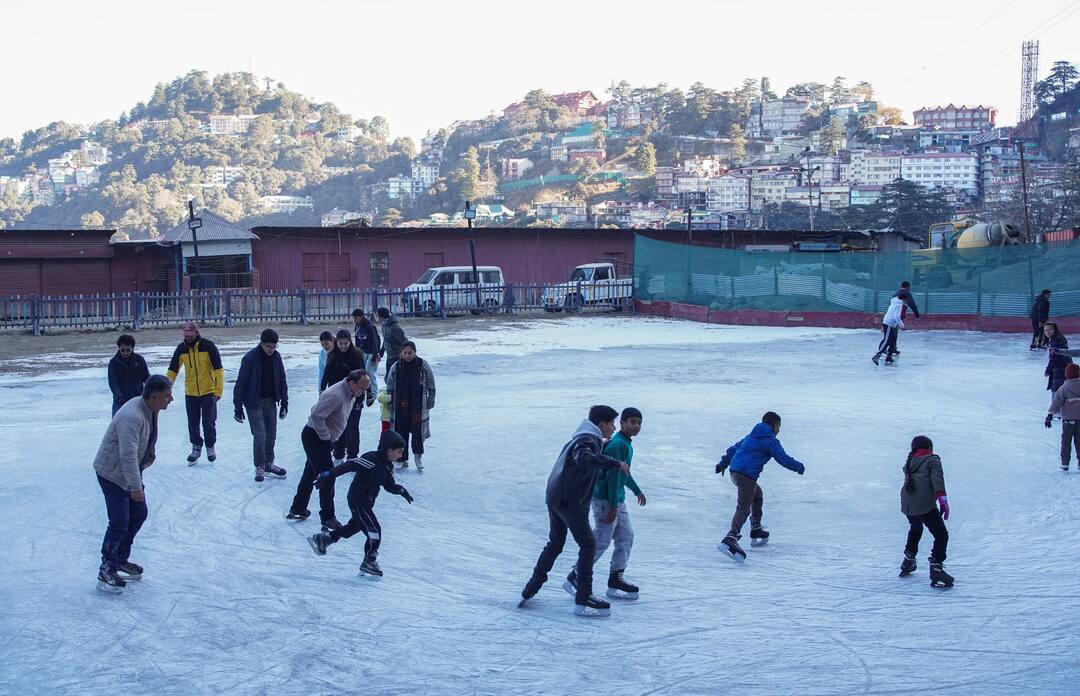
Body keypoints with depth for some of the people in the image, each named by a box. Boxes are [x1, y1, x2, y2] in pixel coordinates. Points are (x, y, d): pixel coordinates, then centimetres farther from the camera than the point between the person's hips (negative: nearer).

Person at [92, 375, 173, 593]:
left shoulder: (151, 410, -2)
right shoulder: (132, 417, -33)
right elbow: (128, 456, -36)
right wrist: (135, 487, -35)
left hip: (131, 470, 10)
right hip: (112, 472, -10)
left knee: (139, 514, 17)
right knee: (119, 523, -10)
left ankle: (120, 560, 31)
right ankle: (106, 571, 1)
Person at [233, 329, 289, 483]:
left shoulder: (276, 357, -1)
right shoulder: (250, 358, -17)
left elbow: (282, 380, 8)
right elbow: (241, 383, -13)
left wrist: (284, 402, 6)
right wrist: (238, 407, -11)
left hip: (271, 401, 5)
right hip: (254, 403, -5)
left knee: (271, 434, 9)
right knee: (259, 435, -7)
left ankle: (268, 464, 23)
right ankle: (259, 467, 5)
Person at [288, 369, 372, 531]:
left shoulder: (350, 394, 4)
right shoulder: (335, 395, -28)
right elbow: (316, 416, -30)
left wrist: (330, 439, 12)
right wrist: (326, 437, -19)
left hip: (322, 438, 10)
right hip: (314, 437, -10)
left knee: (311, 473, 20)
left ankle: (297, 509, 34)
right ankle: (327, 517, 2)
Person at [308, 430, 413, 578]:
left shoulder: (388, 466, 5)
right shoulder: (371, 460, -24)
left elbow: (389, 485, 14)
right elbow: (350, 465, -28)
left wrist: (401, 490, -1)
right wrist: (329, 475, -31)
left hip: (366, 503, 10)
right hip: (358, 502, -10)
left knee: (354, 526, 24)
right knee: (374, 530, -9)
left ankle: (322, 539, 37)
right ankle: (369, 562, 4)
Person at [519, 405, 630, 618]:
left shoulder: (583, 437, 17)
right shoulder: (587, 439, -15)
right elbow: (583, 458, -37)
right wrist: (615, 463, -34)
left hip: (554, 497, 10)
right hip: (570, 501, -10)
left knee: (555, 544, 21)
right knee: (588, 545, -3)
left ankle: (530, 590, 23)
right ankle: (583, 599, -3)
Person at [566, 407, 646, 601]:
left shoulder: (627, 444, 12)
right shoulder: (617, 444, -19)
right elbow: (613, 476, -23)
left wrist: (637, 490, 40)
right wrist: (612, 507, -24)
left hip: (618, 499, 10)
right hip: (605, 499, -10)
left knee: (626, 538, 10)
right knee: (600, 541, -8)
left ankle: (616, 580, 15)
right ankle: (575, 578, 1)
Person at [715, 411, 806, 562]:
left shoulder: (751, 436, 23)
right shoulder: (771, 441, -2)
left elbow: (734, 448, 28)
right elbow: (783, 459, -6)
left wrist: (723, 463, 37)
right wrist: (799, 467, 10)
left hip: (734, 471, 9)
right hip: (747, 475, -9)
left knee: (757, 495, 31)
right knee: (743, 509, -16)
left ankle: (756, 531, 39)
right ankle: (730, 539, -34)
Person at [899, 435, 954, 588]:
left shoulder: (909, 462, 24)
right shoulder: (932, 460, 6)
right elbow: (937, 478, -9)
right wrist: (942, 498, -18)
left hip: (907, 505, 7)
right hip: (925, 505, -7)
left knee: (915, 529, 34)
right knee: (941, 535, -3)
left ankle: (908, 561, 44)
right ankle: (936, 569, -17)